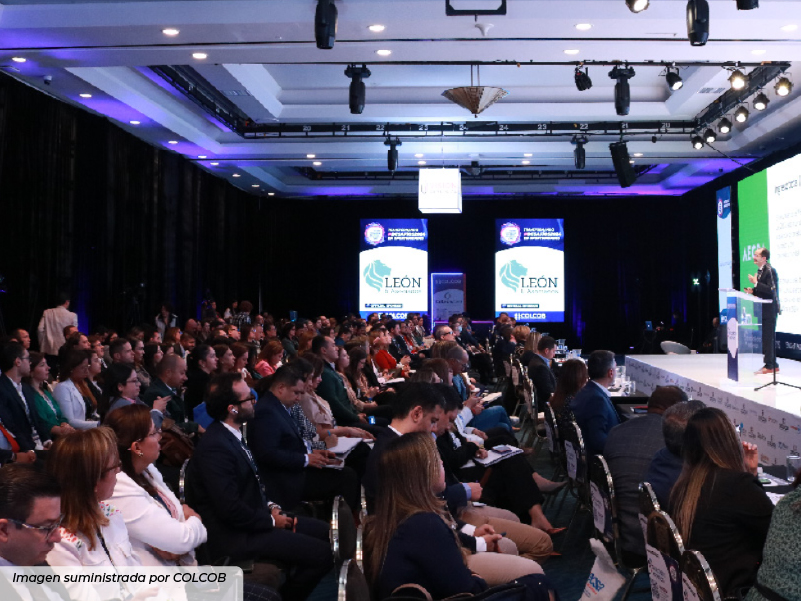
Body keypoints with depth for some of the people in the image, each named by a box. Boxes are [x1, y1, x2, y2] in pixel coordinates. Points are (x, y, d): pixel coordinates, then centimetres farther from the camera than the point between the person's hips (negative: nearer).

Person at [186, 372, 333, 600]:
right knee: (322, 554, -14)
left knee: (322, 530, 13)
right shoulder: (216, 446, -25)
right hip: (235, 535, -10)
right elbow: (230, 509, -26)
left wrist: (271, 506, 1)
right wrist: (270, 520, -13)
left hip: (251, 519, 10)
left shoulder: (232, 433, 4)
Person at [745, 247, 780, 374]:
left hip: (770, 309, -10)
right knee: (766, 337, 12)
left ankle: (770, 365, -2)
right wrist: (753, 291, 6)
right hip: (763, 309, 10)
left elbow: (771, 290, -23)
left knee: (768, 337, -7)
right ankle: (772, 364, 19)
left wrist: (756, 283, -23)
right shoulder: (760, 270, 13)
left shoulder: (770, 270, -15)